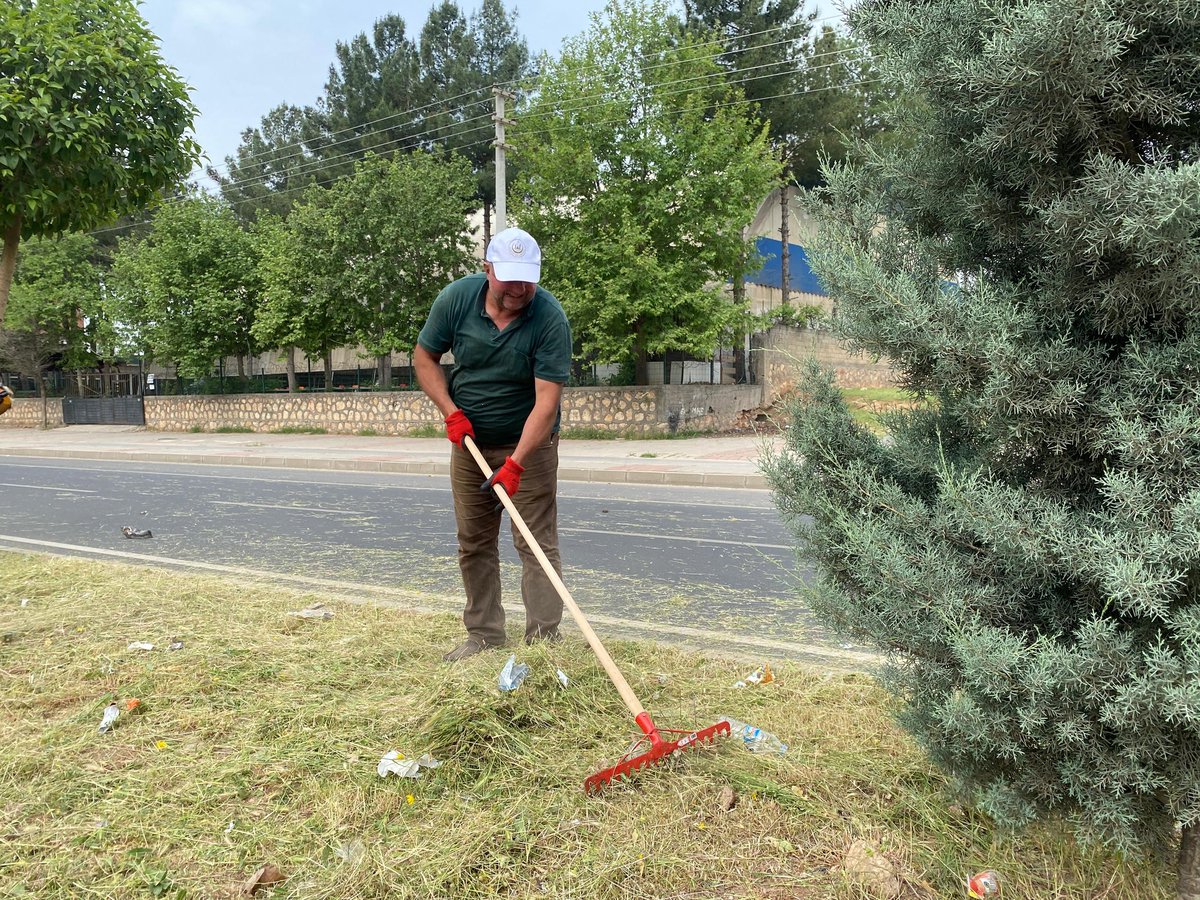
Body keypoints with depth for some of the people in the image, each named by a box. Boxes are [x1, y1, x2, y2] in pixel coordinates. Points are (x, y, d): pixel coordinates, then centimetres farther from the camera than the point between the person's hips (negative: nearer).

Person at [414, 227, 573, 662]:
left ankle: (544, 641, 4)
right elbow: (424, 356, 2)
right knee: (474, 543, 10)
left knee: (537, 543, -5)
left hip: (528, 445, -4)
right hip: (468, 440, 4)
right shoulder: (456, 298, -11)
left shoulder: (550, 319, -23)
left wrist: (515, 463, -35)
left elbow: (546, 399, -27)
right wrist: (451, 411, -11)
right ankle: (484, 634, 24)